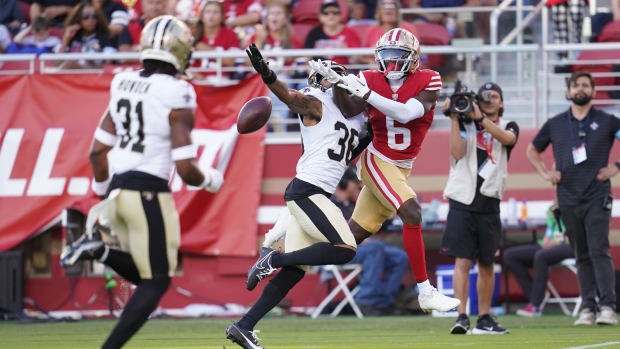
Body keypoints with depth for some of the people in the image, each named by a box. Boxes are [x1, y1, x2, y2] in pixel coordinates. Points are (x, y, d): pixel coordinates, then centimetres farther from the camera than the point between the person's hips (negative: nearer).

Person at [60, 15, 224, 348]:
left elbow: (98, 151, 10)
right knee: (156, 282, 4)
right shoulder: (177, 98, -12)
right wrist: (209, 180, 7)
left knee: (143, 273, 21)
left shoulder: (124, 86, 8)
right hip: (148, 194, -7)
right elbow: (185, 169, -14)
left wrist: (103, 193, 22)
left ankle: (99, 248, -5)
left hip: (118, 190, 7)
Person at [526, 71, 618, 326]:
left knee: (599, 251, -14)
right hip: (568, 198, 3)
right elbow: (532, 150, 26)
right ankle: (587, 308, 7)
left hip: (597, 197, -3)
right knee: (581, 256, 5)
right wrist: (544, 173, 11)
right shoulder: (555, 124, 13)